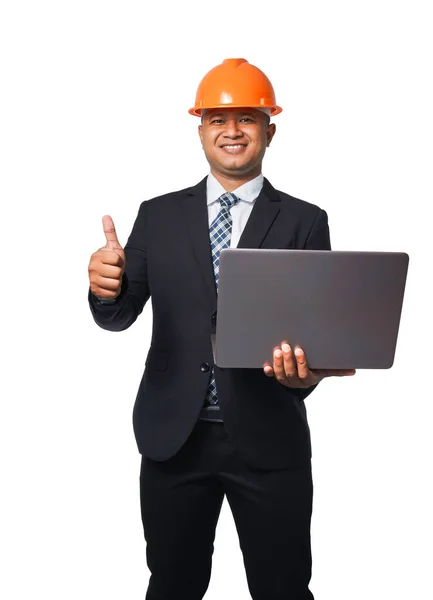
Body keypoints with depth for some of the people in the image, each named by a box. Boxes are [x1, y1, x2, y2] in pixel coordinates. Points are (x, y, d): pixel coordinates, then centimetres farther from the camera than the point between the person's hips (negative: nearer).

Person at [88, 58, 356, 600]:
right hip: (172, 436, 2)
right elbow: (119, 316, 1)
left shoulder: (305, 222, 0)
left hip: (268, 440, -1)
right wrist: (106, 287, -23)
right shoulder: (158, 215, 5)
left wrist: (306, 370, -26)